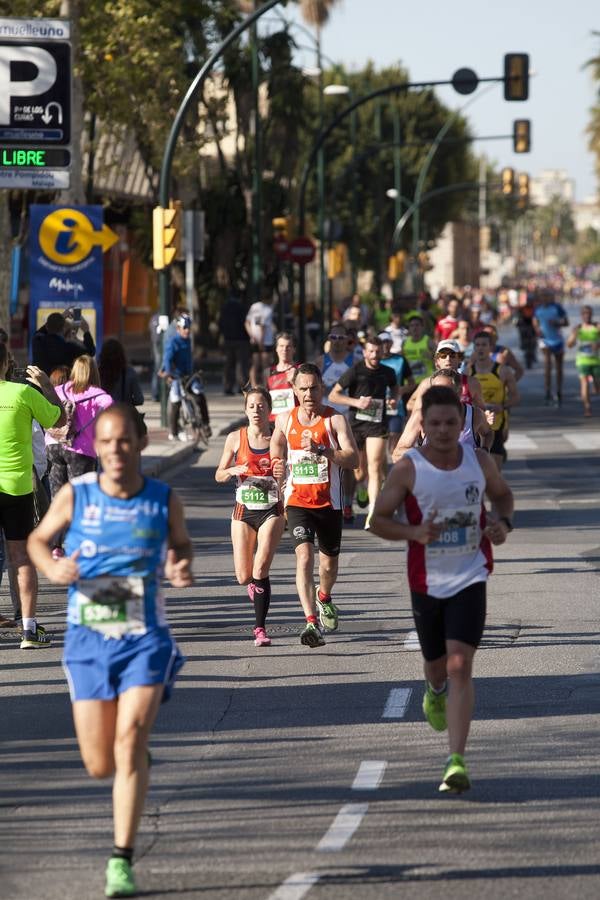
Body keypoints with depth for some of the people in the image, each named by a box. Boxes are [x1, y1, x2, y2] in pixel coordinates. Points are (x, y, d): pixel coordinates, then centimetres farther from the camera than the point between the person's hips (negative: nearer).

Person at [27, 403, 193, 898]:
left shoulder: (164, 500, -3)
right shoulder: (75, 496, -4)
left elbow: (181, 542, 17)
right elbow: (38, 538, 11)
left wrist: (181, 567, -6)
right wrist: (52, 568, -10)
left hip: (145, 640, -1)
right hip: (88, 640, 1)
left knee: (129, 742, -18)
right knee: (100, 766, 3)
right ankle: (138, 757, 42)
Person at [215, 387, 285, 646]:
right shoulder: (236, 438, 2)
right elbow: (219, 475, 8)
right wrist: (234, 470, -12)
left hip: (271, 511, -2)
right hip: (244, 511, 2)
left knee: (261, 568, -18)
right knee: (244, 577, 1)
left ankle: (260, 629, -9)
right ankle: (255, 583, 40)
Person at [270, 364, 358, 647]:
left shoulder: (335, 420, -6)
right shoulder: (285, 420, 5)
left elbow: (353, 459, -17)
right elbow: (276, 451, 26)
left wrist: (321, 450, -30)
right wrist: (278, 469, 5)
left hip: (328, 503, 0)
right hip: (297, 501, 0)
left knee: (328, 564, 16)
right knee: (304, 555, -20)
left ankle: (324, 597, 50)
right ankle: (311, 621, -27)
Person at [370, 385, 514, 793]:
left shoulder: (480, 461, -1)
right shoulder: (408, 468, -9)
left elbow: (503, 494, 19)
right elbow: (378, 520, -4)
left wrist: (504, 522, -4)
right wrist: (415, 533, -22)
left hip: (470, 579, -1)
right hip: (427, 581, 1)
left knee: (460, 667, -15)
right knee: (437, 665, 17)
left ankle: (457, 761, -18)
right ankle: (435, 693, 57)